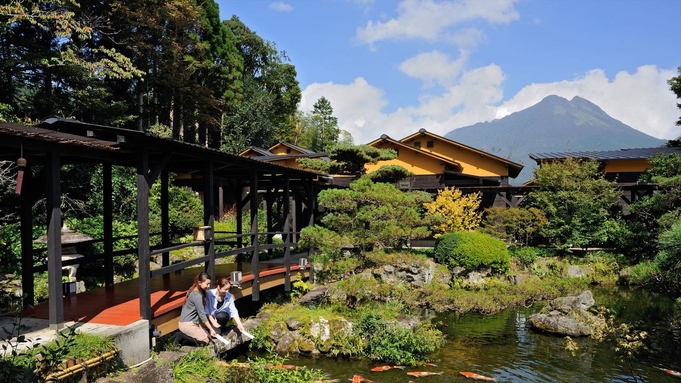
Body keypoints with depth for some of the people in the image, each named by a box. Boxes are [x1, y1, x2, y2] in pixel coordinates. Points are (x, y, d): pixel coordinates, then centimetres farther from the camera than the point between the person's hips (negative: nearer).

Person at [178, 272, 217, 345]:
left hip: (192, 322, 10)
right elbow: (202, 314, -18)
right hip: (187, 324, -10)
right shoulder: (197, 296, -22)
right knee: (205, 341, -6)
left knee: (208, 336, 12)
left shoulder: (194, 291, 7)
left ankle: (185, 335, 8)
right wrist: (211, 329, -11)